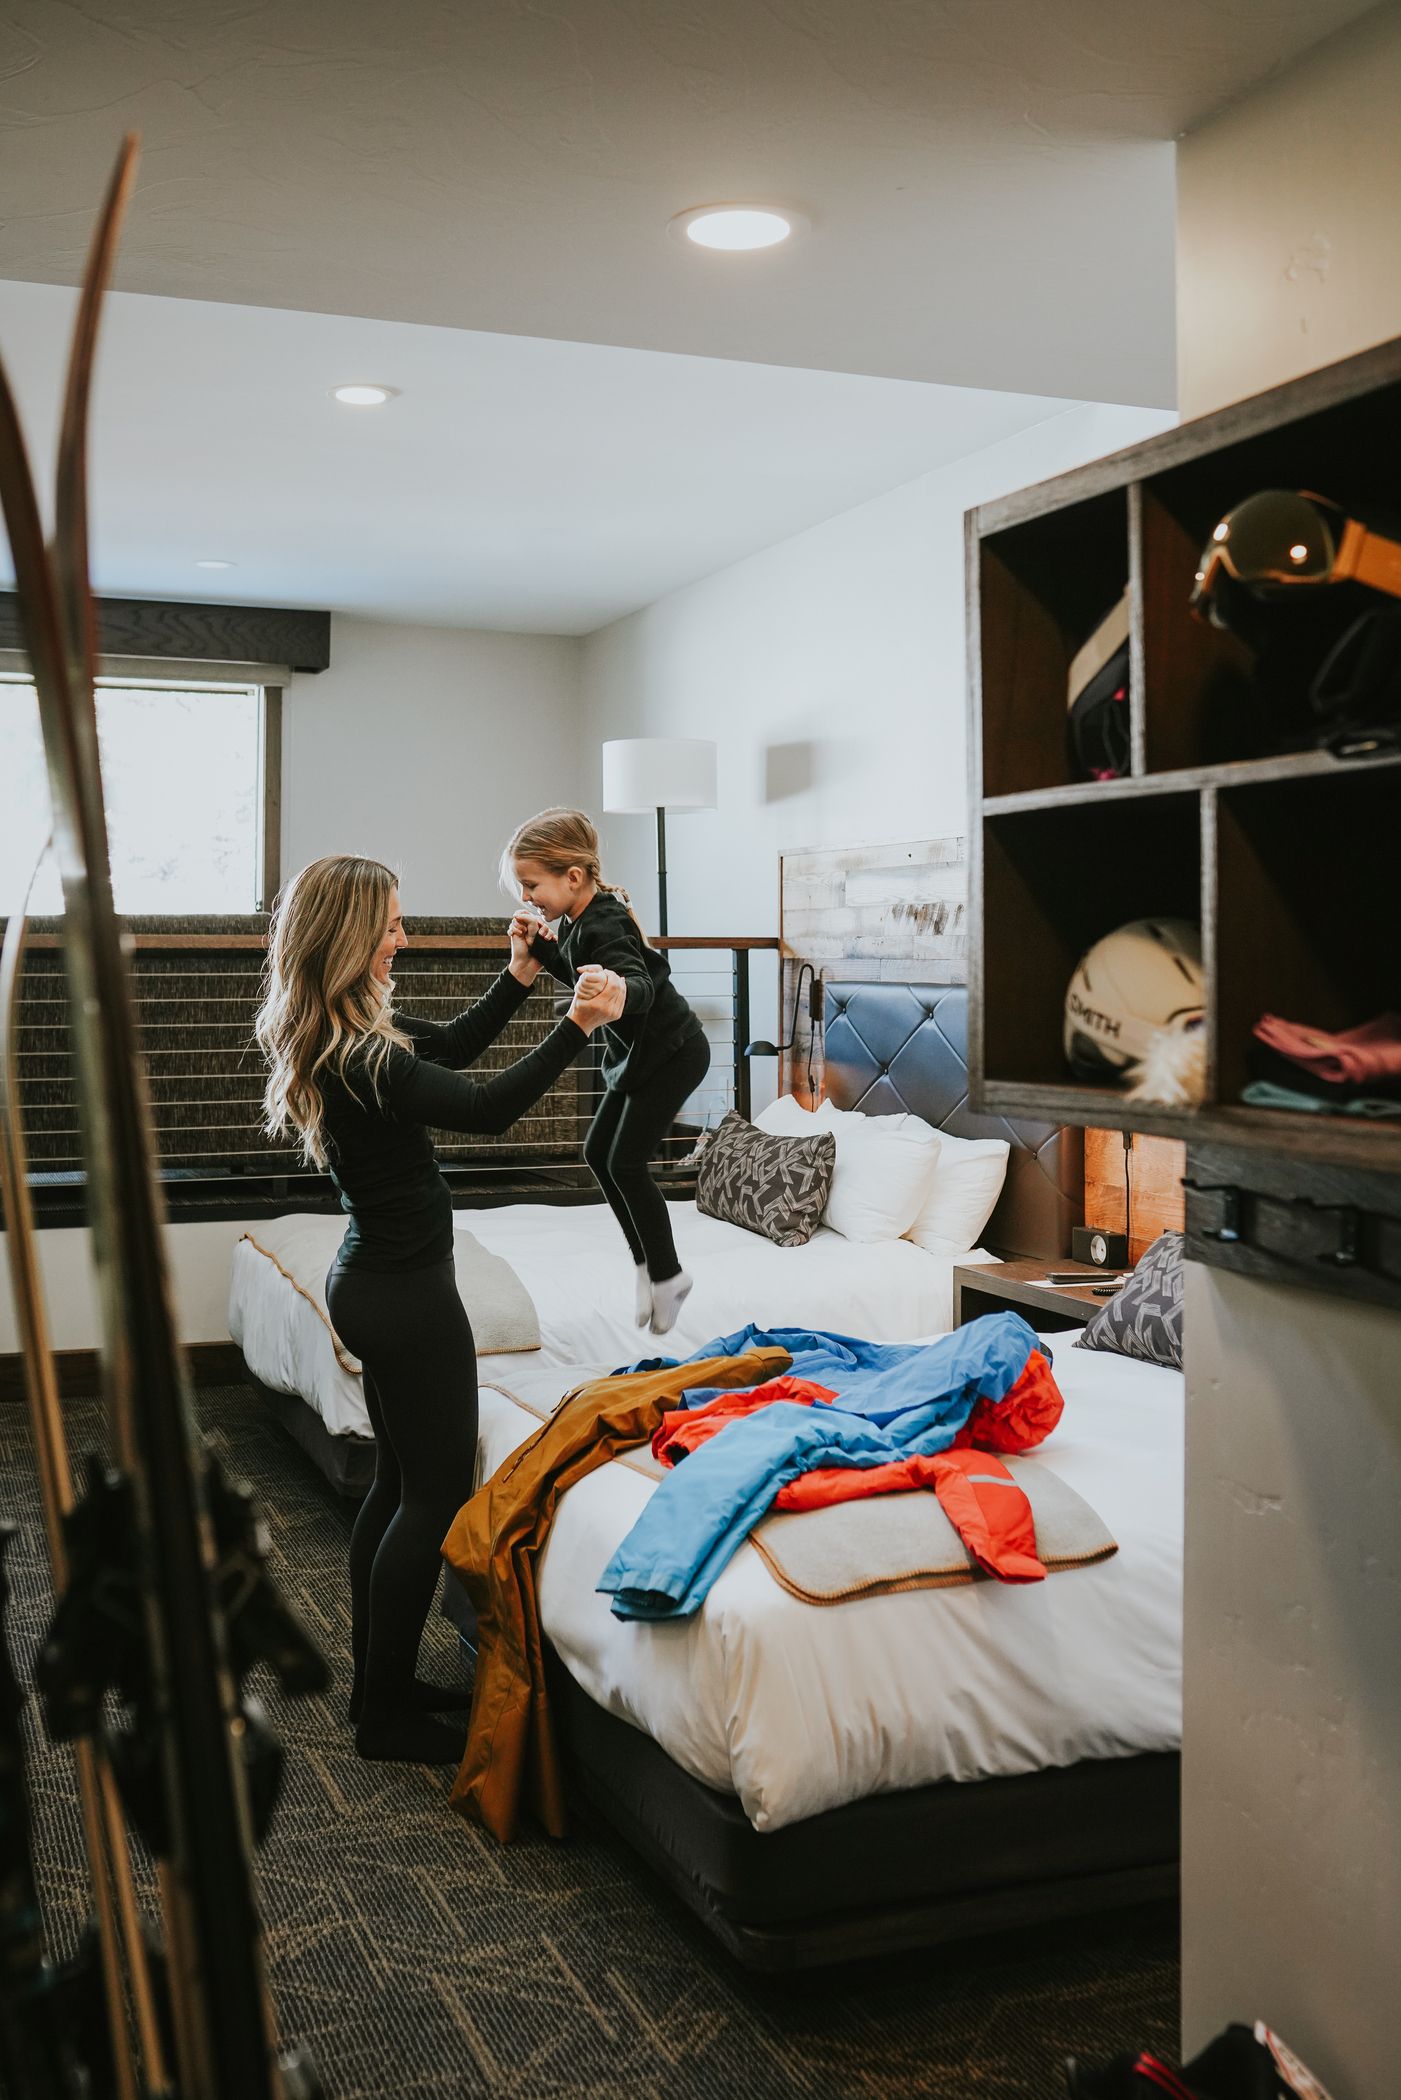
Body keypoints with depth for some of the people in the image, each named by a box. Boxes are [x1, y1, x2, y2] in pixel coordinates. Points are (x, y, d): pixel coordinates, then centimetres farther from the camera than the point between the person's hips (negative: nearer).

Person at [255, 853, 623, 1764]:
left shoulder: (347, 1032, 5)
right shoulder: (360, 1057, -25)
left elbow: (451, 1045, 17)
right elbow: (488, 1107, -27)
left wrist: (517, 979, 5)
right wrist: (575, 1028, -28)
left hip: (373, 1279, 10)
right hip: (407, 1292, -10)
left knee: (399, 1481, 19)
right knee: (439, 1492, 1)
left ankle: (378, 1682, 30)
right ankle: (388, 1714, 12)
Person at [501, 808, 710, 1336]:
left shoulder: (603, 926, -29)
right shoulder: (578, 919, -1)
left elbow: (641, 984, -44)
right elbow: (575, 972, 14)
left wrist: (618, 991, -68)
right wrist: (540, 945, -5)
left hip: (671, 1053, -10)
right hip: (637, 1052, 10)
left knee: (626, 1162, -7)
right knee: (599, 1153, 11)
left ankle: (667, 1276, 7)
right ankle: (647, 1264, 21)